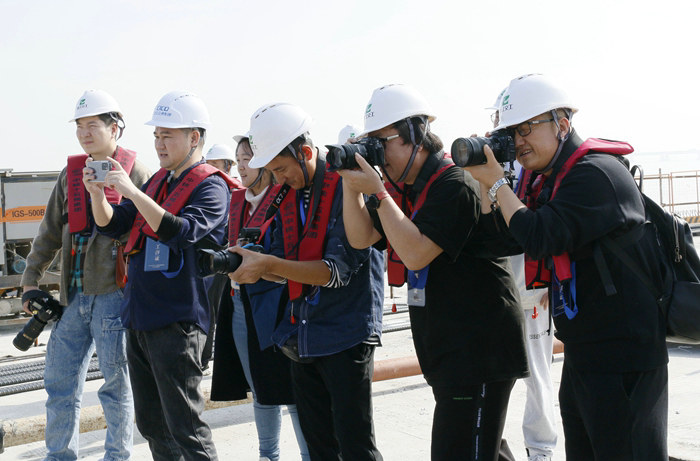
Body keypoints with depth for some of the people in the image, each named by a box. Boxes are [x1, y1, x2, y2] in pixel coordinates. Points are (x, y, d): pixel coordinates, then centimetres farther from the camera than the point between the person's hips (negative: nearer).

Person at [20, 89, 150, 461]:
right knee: (59, 382, 10)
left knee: (116, 383, 4)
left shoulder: (135, 173, -4)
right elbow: (51, 231, 18)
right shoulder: (71, 174, 13)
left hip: (114, 294, -6)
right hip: (74, 294, 6)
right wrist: (31, 278, 15)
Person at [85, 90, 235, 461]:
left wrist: (132, 190, -28)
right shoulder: (159, 180, 15)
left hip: (176, 322, -8)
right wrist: (97, 194, -4)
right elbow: (113, 225, 15)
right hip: (139, 318, 8)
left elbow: (182, 232, -26)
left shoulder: (211, 186, -9)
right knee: (151, 426, 16)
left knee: (185, 429, -5)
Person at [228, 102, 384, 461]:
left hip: (345, 334, -7)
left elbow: (338, 269, -20)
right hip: (302, 335, 7)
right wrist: (248, 264, -9)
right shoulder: (288, 196, 11)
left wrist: (269, 265, -27)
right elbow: (282, 269, 12)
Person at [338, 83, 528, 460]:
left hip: (479, 350, -9)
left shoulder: (453, 187, -18)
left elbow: (416, 254, -24)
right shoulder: (403, 189, 10)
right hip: (443, 351, 9)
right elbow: (361, 238, 9)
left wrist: (377, 192, -22)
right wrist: (351, 184, -3)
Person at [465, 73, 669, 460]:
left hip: (622, 359, -10)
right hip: (583, 353, 10)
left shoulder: (594, 174, -18)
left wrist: (497, 183, -15)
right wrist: (484, 182, 4)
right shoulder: (547, 179, 12)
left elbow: (540, 238, -26)